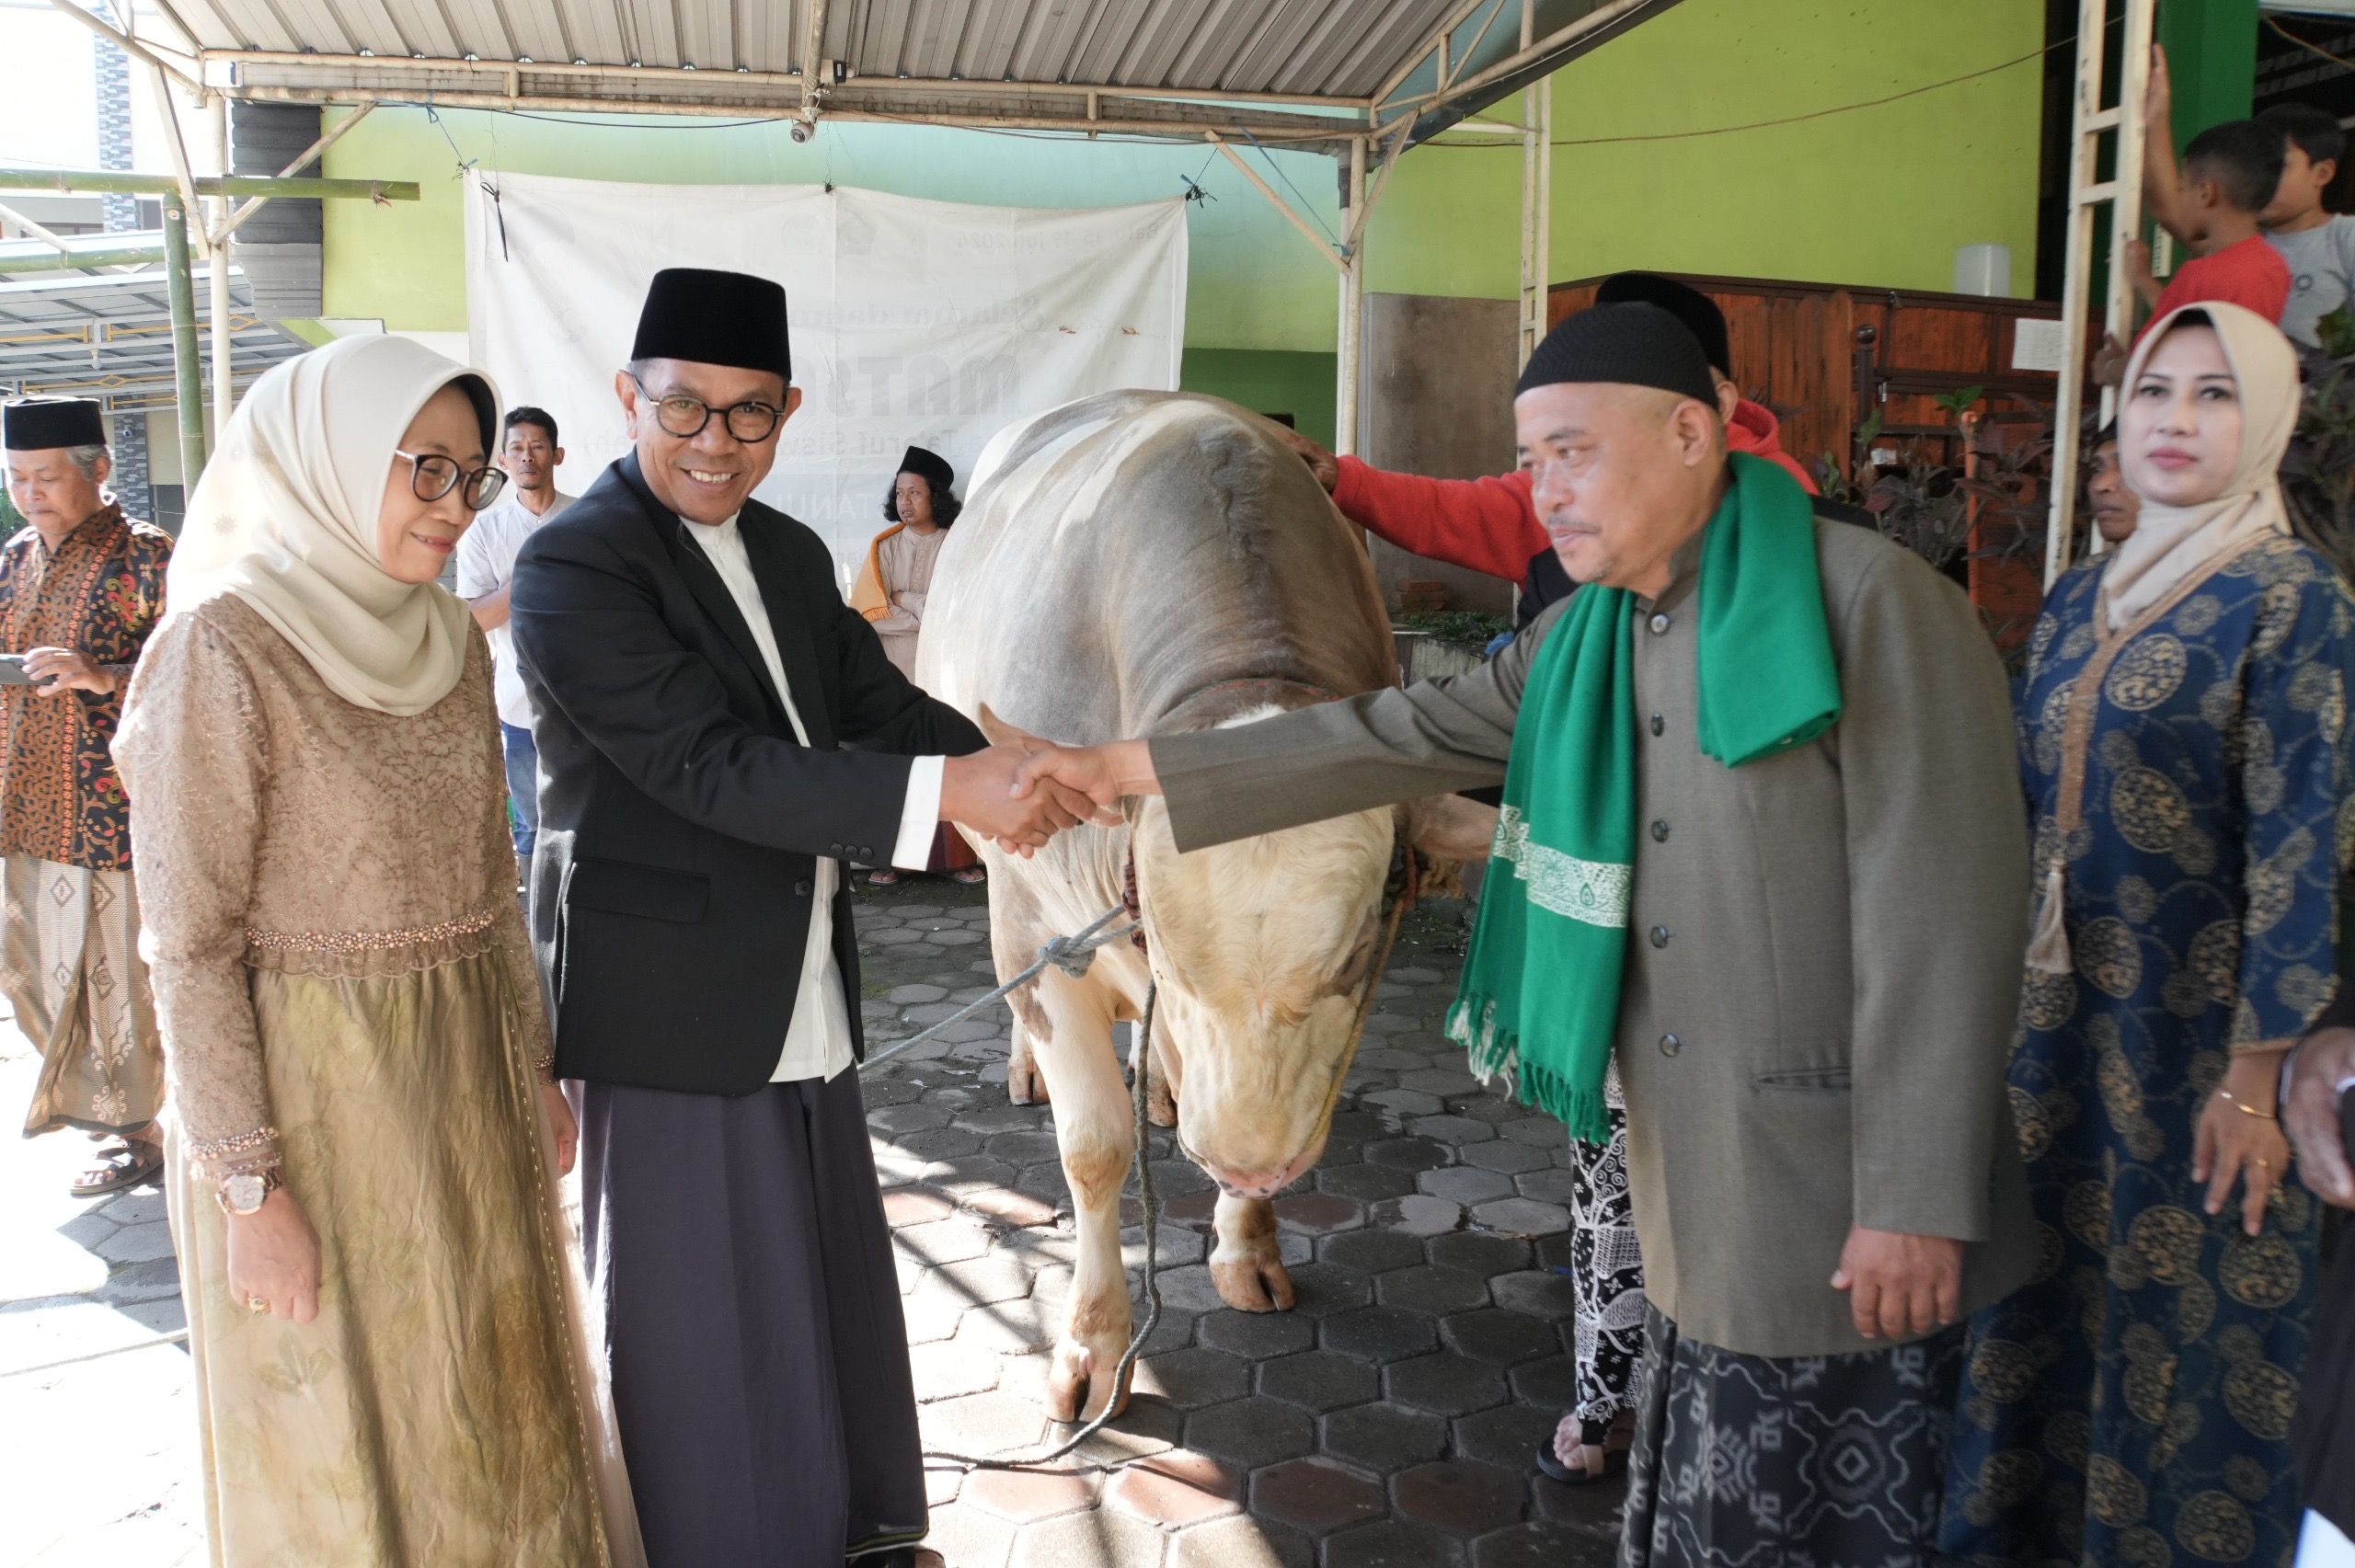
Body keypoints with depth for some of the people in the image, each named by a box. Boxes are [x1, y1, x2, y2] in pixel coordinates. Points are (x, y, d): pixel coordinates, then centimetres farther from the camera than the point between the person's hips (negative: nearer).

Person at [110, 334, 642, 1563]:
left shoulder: (449, 643, 4)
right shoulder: (224, 650, -16)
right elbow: (189, 943, -15)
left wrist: (534, 1070, 12)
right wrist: (248, 1186, -15)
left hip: (465, 1080, 6)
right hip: (312, 1093, -6)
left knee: (492, 1396, 20)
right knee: (344, 1430, 11)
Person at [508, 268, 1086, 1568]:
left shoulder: (792, 555, 9)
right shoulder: (574, 564, -17)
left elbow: (877, 701, 7)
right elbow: (709, 766, -26)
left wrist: (1014, 768, -12)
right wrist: (945, 792, -31)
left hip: (799, 987, 8)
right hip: (672, 994, -8)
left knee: (824, 1269, 20)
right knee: (701, 1301, 7)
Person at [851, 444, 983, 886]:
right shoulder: (884, 546, 6)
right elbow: (869, 612, -3)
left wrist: (905, 599, -6)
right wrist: (928, 616, -9)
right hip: (893, 671, 1)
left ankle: (957, 855, 1)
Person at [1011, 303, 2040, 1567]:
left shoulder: (1872, 606, -13)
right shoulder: (1584, 639, 8)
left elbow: (1941, 923, -16)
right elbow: (1395, 739, 10)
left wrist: (1917, 1204, -17)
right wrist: (1127, 769, 9)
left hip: (1842, 1210, -6)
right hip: (1693, 1202, 6)